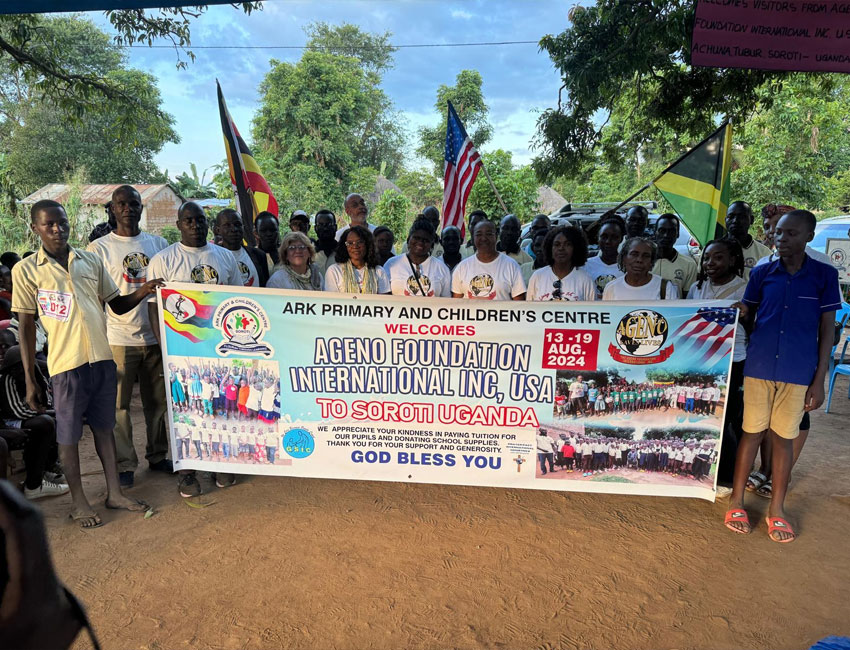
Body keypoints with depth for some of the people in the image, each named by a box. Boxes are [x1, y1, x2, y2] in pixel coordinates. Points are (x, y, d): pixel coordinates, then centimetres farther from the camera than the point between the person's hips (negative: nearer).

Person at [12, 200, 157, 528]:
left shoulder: (91, 261, 8)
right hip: (66, 363, -3)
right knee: (68, 434, 8)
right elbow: (26, 326, -2)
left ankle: (114, 492, 26)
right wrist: (30, 379, -3)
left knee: (104, 426, 14)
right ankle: (79, 502, 24)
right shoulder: (26, 270, -2)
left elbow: (117, 305, 13)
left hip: (102, 357, 4)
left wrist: (143, 292, -7)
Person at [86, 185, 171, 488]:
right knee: (118, 405, 2)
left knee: (158, 401, 12)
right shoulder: (98, 249, 0)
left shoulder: (158, 243, 9)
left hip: (156, 336, 3)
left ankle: (157, 456, 27)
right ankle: (125, 464, 16)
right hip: (118, 339, -3)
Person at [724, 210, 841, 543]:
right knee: (752, 433, 8)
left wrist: (819, 380, -3)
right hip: (759, 367, 1)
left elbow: (827, 330, 0)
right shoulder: (761, 273, 2)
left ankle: (776, 509, 24)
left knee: (784, 438, 9)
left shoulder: (825, 275, -1)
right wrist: (742, 313, -15)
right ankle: (737, 501, 21)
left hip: (799, 373, 0)